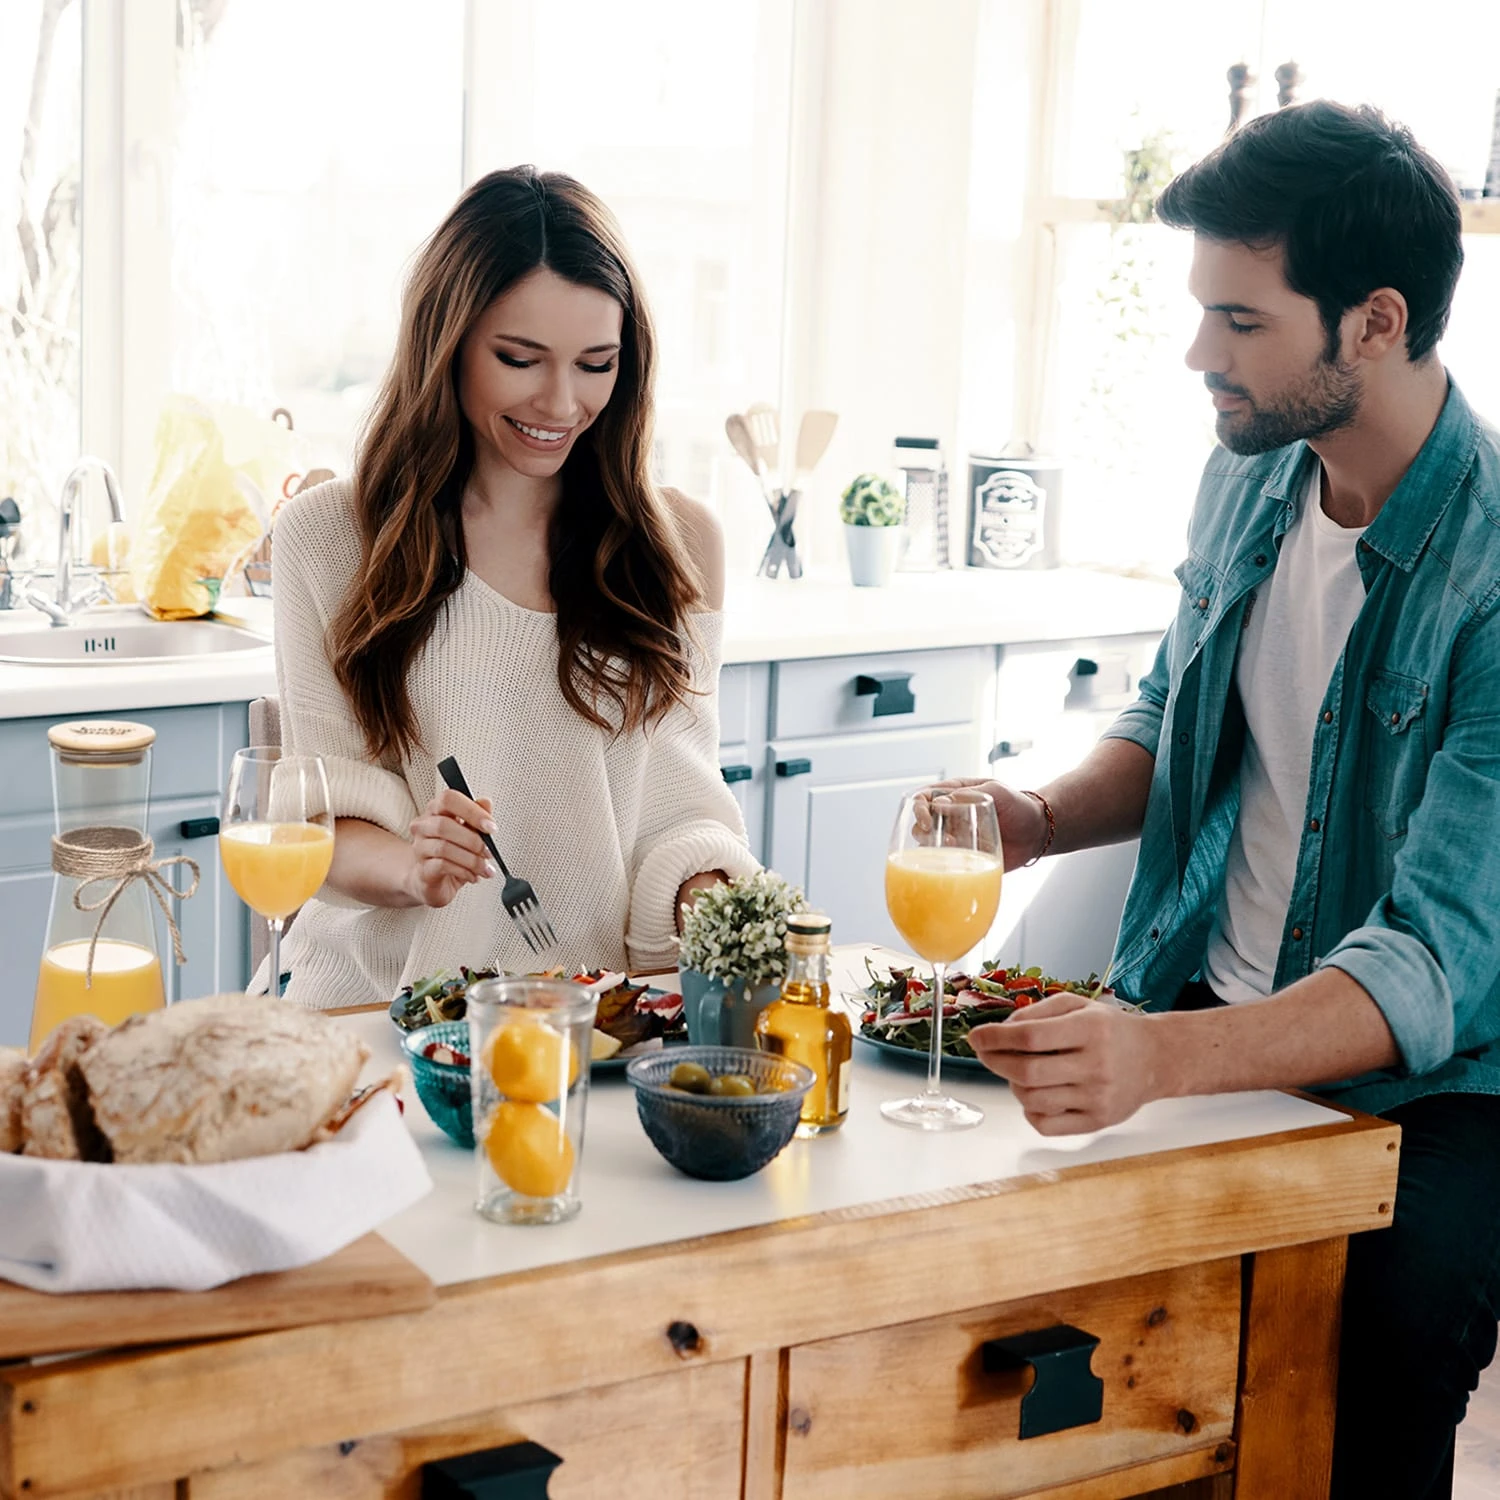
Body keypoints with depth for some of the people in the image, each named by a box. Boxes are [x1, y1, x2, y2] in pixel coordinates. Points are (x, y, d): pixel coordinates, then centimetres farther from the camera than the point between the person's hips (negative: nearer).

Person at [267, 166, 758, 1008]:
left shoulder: (678, 543, 9)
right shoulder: (329, 535, 3)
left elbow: (677, 800, 8)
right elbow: (328, 820, 2)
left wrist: (706, 892, -13)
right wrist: (408, 866, -19)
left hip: (603, 1000, 2)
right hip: (384, 993, -2)